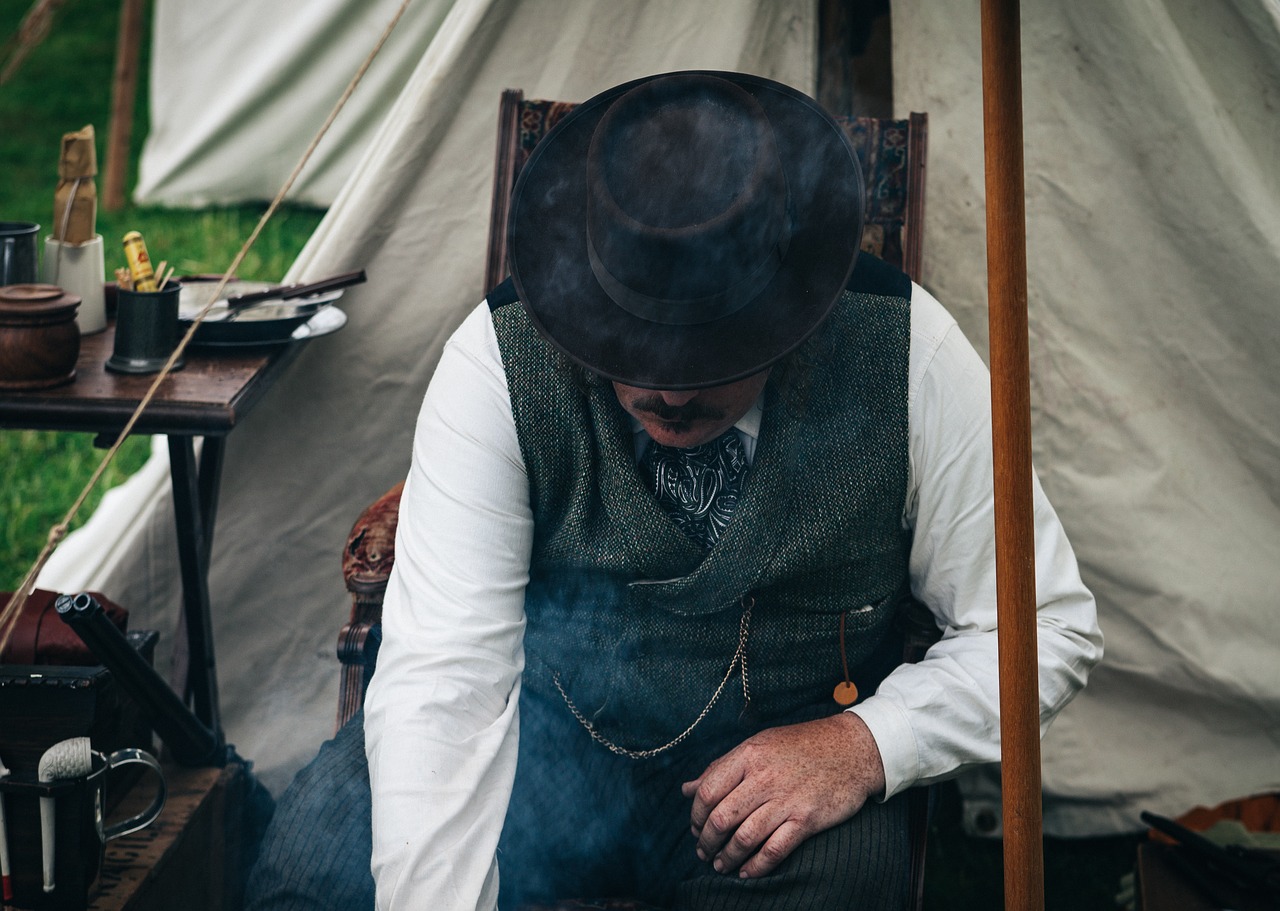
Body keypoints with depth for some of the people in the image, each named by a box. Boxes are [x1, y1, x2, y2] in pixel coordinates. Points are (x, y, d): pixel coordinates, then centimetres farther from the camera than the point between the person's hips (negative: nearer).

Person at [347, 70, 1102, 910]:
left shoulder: (908, 357, -15)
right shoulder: (500, 362, -18)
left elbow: (1048, 627, -5)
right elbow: (440, 680, -24)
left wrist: (865, 745, -20)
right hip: (555, 738, 1)